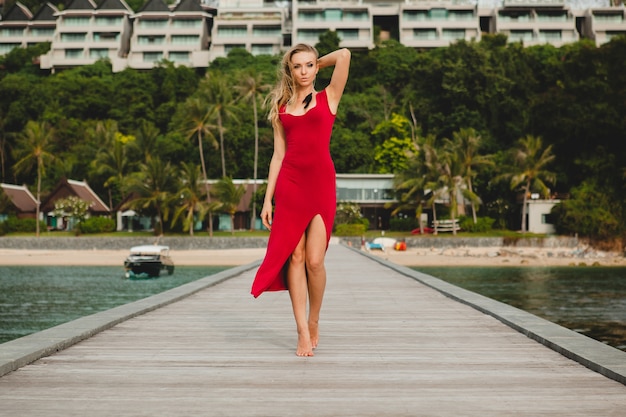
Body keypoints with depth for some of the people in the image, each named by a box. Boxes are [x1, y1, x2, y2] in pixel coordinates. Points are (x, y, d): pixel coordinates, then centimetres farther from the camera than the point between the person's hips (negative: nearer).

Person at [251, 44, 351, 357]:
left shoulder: (328, 98, 8)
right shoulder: (281, 109, 14)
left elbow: (343, 55, -2)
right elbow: (278, 155, 12)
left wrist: (318, 62, 15)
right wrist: (267, 199, 6)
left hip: (321, 184, -2)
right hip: (289, 184, 2)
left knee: (314, 260, -7)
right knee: (295, 258, -2)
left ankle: (313, 323, 15)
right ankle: (303, 334, 1)